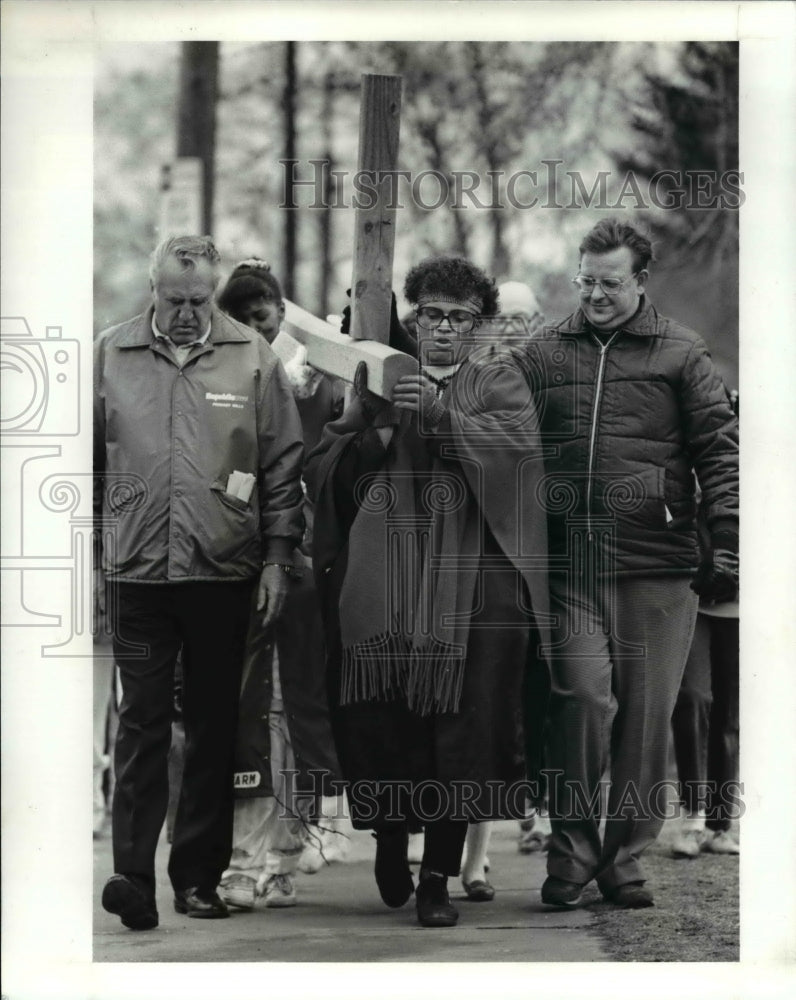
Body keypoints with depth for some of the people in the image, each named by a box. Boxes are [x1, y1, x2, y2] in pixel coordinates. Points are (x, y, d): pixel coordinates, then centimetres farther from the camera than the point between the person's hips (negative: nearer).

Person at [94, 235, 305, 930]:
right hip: (137, 568, 0)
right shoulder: (111, 355, 4)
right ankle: (133, 874, -7)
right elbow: (87, 454, 11)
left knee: (214, 727, 7)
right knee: (142, 723, -4)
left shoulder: (253, 359, 1)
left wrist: (277, 556, 1)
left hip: (225, 569, 0)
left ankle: (199, 876, 14)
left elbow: (284, 464, 4)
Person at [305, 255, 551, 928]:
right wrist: (368, 431, -7)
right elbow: (325, 469, 12)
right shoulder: (381, 377, 19)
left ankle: (439, 876, -2)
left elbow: (518, 442, -7)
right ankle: (390, 834, 19)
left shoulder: (500, 381, 14)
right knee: (381, 716, -8)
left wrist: (439, 414, -18)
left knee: (460, 722, -9)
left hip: (471, 576, -1)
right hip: (386, 580, 1)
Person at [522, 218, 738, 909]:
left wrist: (726, 539, -6)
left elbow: (719, 450, 5)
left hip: (659, 567, 0)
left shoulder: (680, 354, 8)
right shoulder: (544, 355, 13)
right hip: (569, 565, 0)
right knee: (584, 695, -13)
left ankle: (626, 855, 14)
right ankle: (572, 847, 1)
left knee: (647, 712, 2)